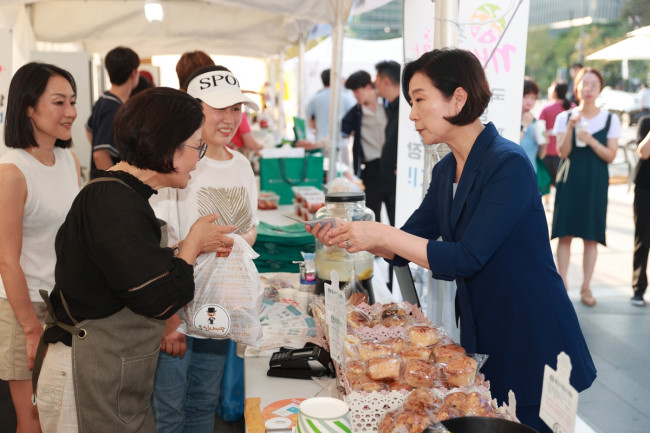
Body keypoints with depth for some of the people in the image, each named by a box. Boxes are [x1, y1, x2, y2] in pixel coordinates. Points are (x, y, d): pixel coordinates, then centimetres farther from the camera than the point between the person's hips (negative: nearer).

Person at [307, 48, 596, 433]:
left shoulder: (508, 165, -21)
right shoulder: (446, 171, 5)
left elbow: (466, 259, -26)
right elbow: (403, 250, 8)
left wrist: (381, 234, -26)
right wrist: (348, 234, -7)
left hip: (532, 343, -8)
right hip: (480, 336, 8)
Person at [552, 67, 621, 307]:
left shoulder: (610, 120, 4)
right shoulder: (564, 117, 4)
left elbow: (610, 155, -3)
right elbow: (563, 152, -6)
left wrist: (591, 140, -18)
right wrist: (571, 126, -19)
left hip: (596, 183, 0)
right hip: (569, 180, 0)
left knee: (591, 237, 2)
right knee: (565, 234, -2)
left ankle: (586, 287, 12)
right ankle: (562, 285, 8)